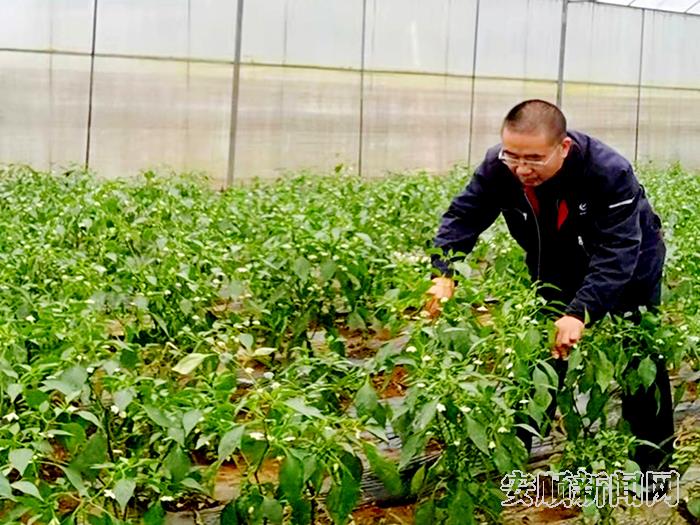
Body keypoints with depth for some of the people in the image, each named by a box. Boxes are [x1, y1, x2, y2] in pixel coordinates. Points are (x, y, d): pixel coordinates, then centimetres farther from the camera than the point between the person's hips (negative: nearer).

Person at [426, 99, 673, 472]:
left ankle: (656, 464, 22)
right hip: (557, 274, 3)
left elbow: (617, 254, -43)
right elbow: (463, 217, -23)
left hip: (628, 271, -3)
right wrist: (443, 273, -41)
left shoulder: (610, 172, -40)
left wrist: (580, 313, -55)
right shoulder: (499, 167, -28)